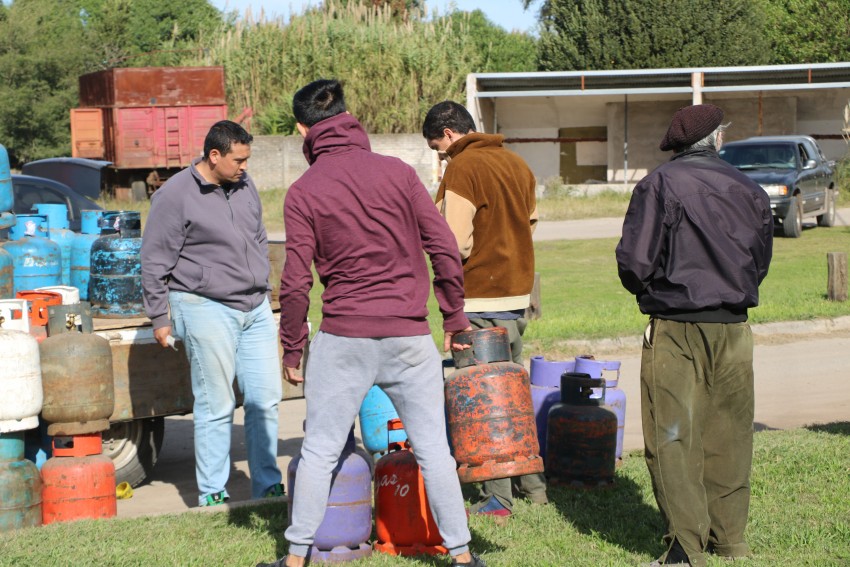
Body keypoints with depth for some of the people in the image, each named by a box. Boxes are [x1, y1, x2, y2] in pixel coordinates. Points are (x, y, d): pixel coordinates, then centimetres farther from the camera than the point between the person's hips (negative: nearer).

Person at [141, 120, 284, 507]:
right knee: (216, 406, -3)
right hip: (207, 309, -6)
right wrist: (159, 318, -5)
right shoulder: (175, 195, -9)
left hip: (254, 308, 6)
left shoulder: (245, 187, 10)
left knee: (265, 399, 5)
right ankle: (212, 494, 8)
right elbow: (154, 262, -6)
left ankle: (267, 486, 16)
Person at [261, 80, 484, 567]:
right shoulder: (398, 172, 1)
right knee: (433, 449, 7)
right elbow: (445, 251, 0)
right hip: (409, 335, 1)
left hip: (343, 339, -1)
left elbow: (296, 282, -5)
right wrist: (455, 317, 11)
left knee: (320, 451, 9)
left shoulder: (304, 192, -3)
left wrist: (293, 349, 5)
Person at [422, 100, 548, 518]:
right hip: (518, 292, 8)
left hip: (481, 299, -8)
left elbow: (454, 243, -20)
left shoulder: (463, 168, -15)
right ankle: (532, 483, 24)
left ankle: (498, 497, 0)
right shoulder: (515, 163, 12)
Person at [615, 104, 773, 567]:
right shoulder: (748, 189, 6)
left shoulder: (659, 185, -8)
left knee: (673, 438, 1)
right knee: (728, 436, 12)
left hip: (675, 328, -4)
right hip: (734, 328, 4)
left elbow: (634, 261, -11)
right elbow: (760, 262, 14)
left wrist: (648, 290, 9)